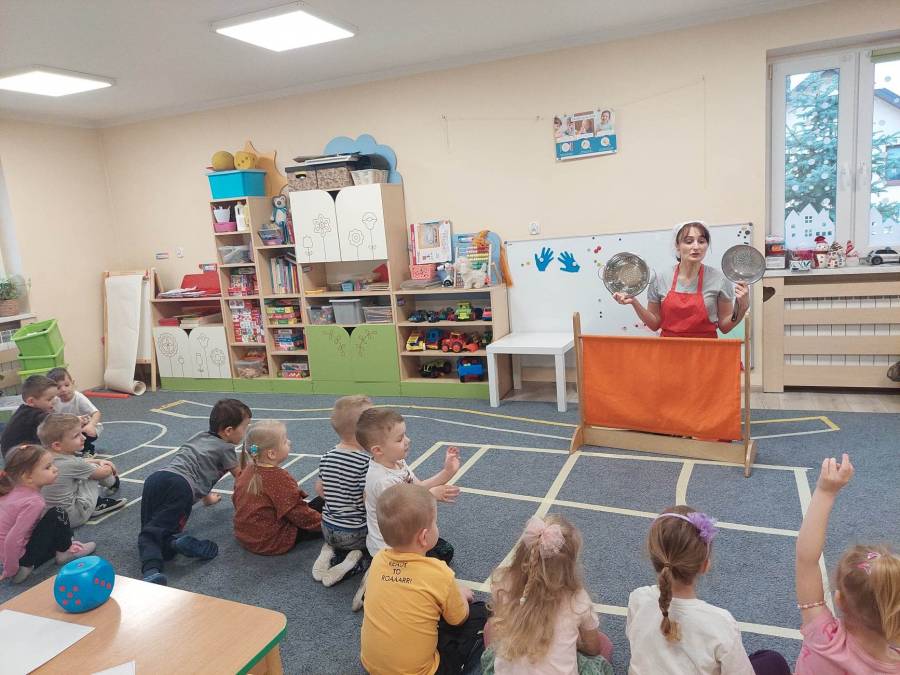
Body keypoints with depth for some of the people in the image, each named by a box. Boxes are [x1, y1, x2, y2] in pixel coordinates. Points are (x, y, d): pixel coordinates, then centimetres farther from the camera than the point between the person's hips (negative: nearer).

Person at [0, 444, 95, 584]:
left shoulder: (13, 491, -2)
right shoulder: (34, 502, -27)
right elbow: (12, 540, -31)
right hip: (22, 556, -9)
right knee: (57, 514, -9)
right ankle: (64, 551, 6)